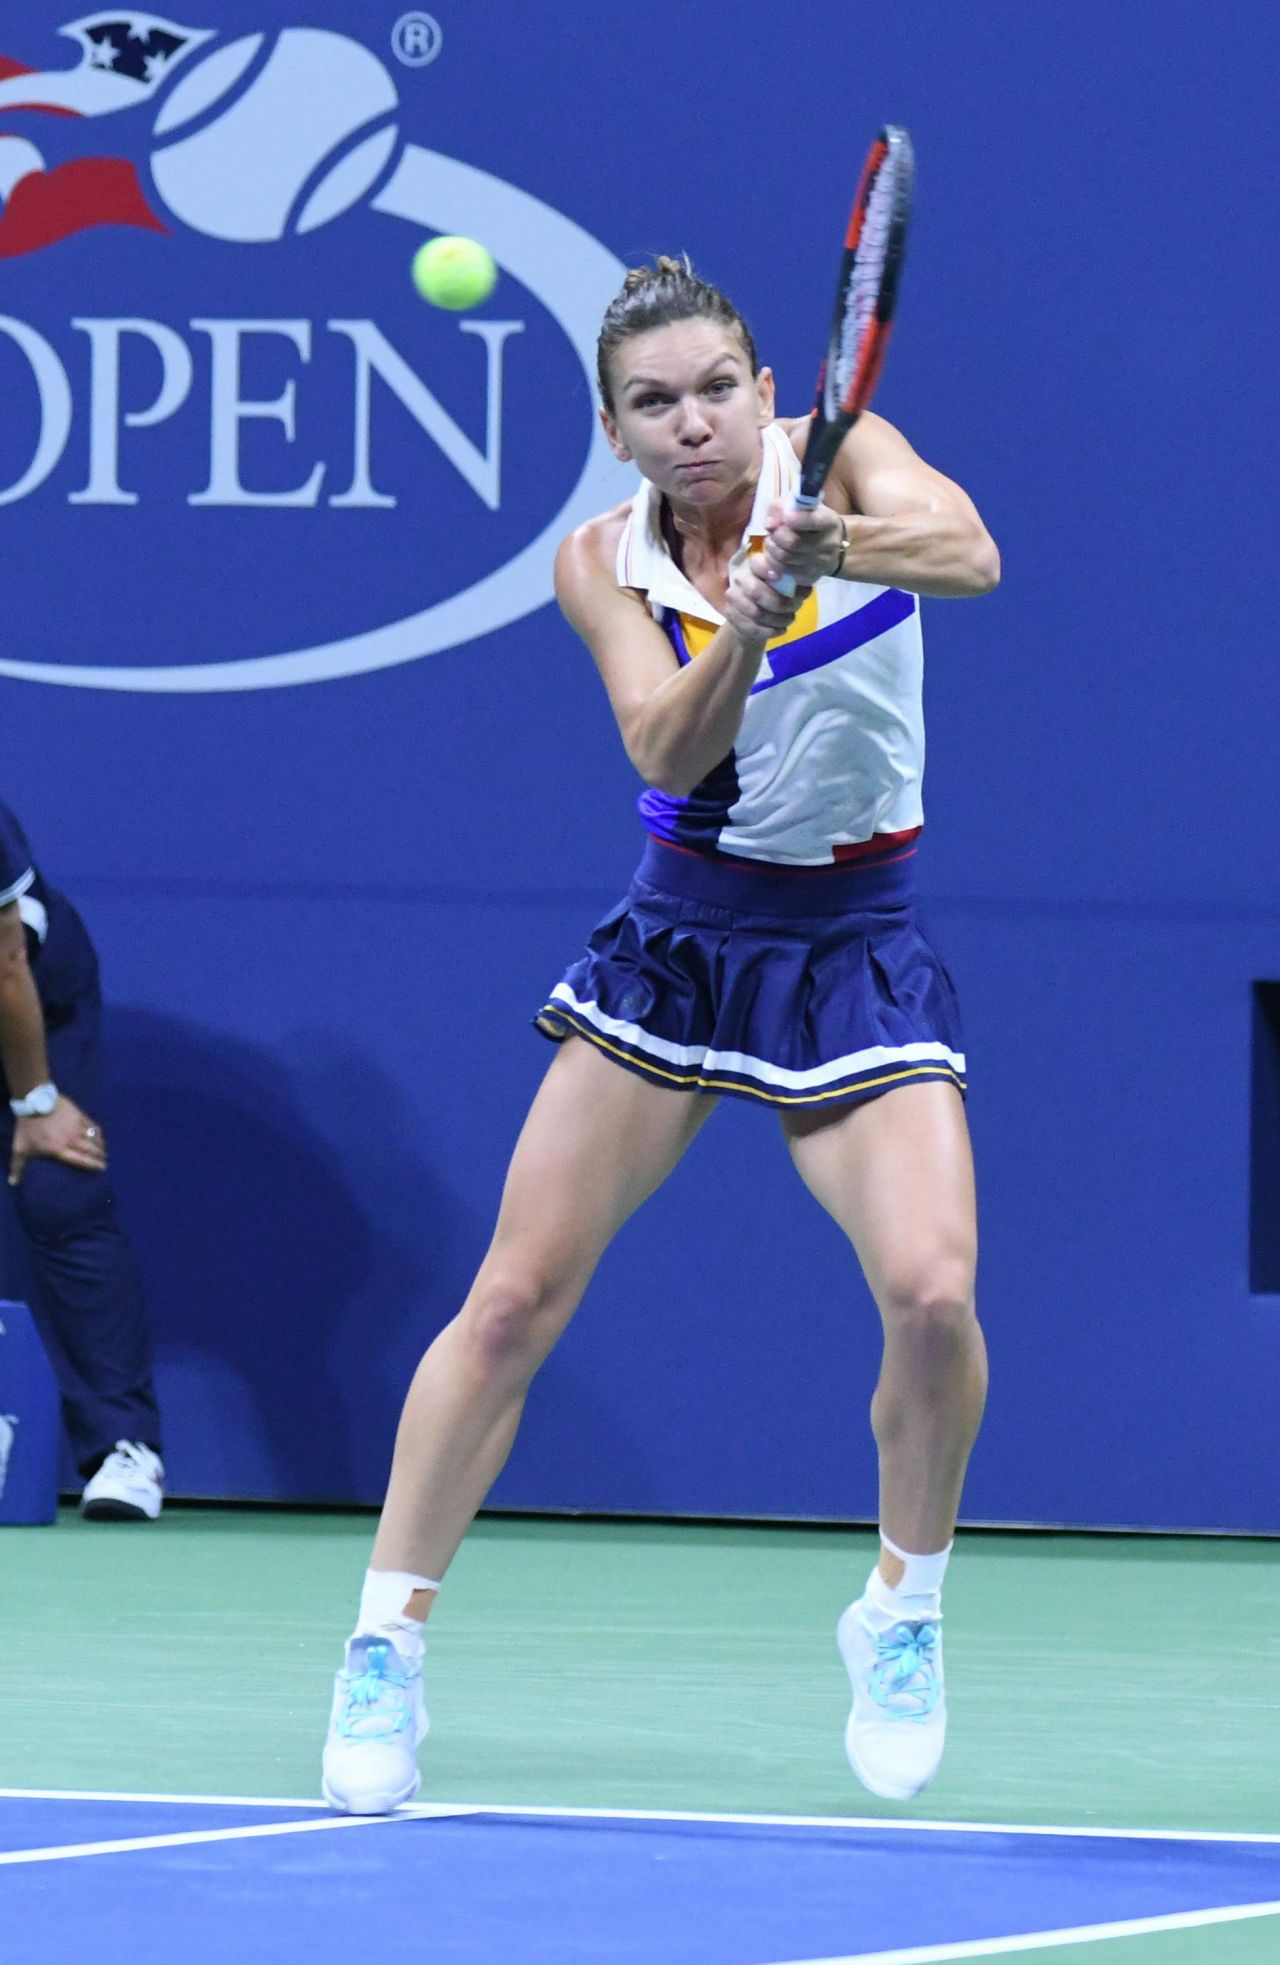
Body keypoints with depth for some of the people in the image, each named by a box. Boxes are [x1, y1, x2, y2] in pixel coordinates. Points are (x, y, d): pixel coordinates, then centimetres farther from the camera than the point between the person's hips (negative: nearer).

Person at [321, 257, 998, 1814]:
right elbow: (668, 752, -21)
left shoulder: (843, 458, -9)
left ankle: (903, 1613, 5)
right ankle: (384, 1651, 8)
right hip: (677, 935, 1)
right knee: (514, 1298, -4)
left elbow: (968, 552, -31)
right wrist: (744, 623, -41)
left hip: (855, 948, -1)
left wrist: (830, 544, -51)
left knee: (931, 1291, -20)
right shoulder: (603, 562, -5)